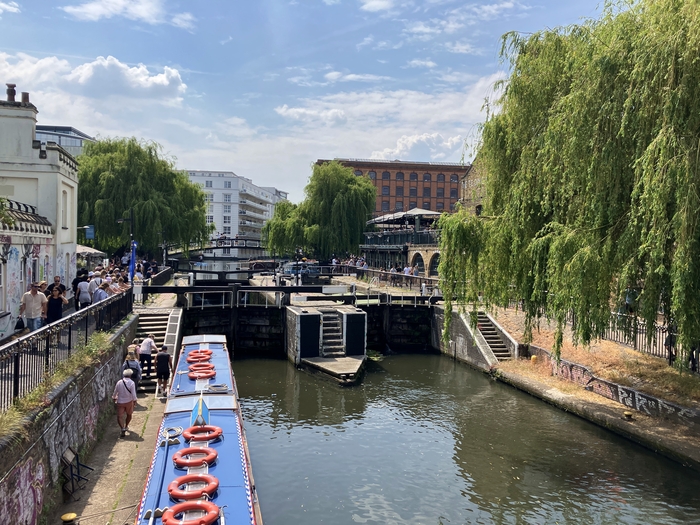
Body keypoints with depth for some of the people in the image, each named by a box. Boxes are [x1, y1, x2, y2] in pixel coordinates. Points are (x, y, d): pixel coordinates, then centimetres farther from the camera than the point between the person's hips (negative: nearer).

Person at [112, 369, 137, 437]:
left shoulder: (119, 382, -7)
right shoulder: (131, 383, -15)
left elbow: (115, 392, 4)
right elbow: (133, 394, -16)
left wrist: (114, 398, 25)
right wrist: (135, 401, 0)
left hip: (120, 402, 0)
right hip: (129, 401, 0)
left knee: (119, 417, 2)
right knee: (129, 414, 23)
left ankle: (123, 429, -16)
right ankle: (126, 427, 38)